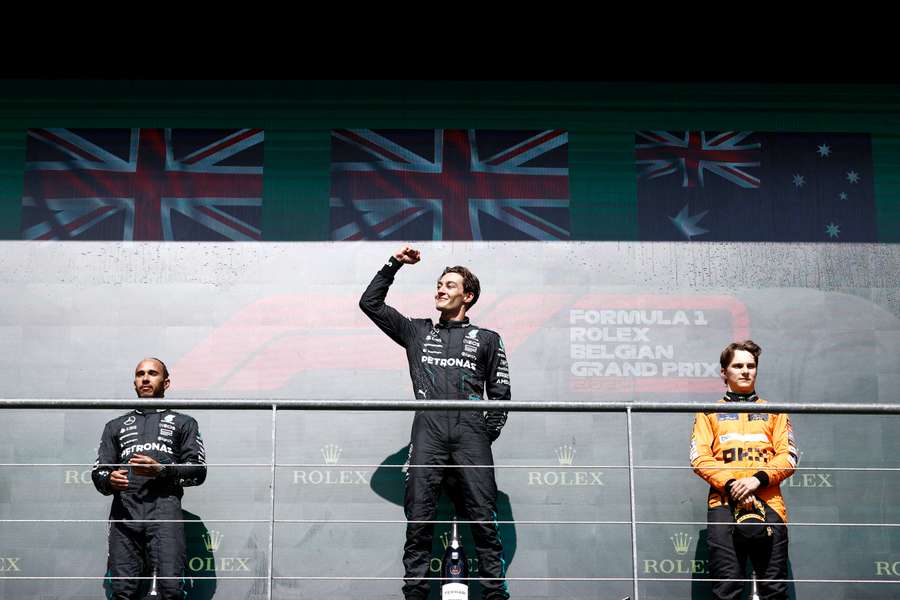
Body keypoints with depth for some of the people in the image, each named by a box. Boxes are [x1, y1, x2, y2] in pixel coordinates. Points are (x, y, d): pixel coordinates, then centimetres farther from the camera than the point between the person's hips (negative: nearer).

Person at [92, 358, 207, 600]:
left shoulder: (183, 423, 23)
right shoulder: (116, 426, 30)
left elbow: (198, 469, 10)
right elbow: (98, 471, 21)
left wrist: (161, 470, -7)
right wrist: (109, 480, -4)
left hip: (164, 509, -2)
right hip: (124, 510, 2)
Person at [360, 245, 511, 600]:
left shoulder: (486, 340, 20)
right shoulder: (417, 332, 24)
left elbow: (500, 393, 15)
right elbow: (370, 304, 21)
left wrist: (490, 433, 3)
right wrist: (394, 265, 18)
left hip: (470, 428, -1)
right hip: (428, 428, 1)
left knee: (483, 517, -8)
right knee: (418, 517, -7)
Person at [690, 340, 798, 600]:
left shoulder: (774, 412, 21)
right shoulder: (709, 413, 19)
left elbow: (788, 457, 9)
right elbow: (700, 457, 6)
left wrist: (758, 479, -9)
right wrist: (731, 485, -11)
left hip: (768, 503, 1)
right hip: (723, 504, -1)